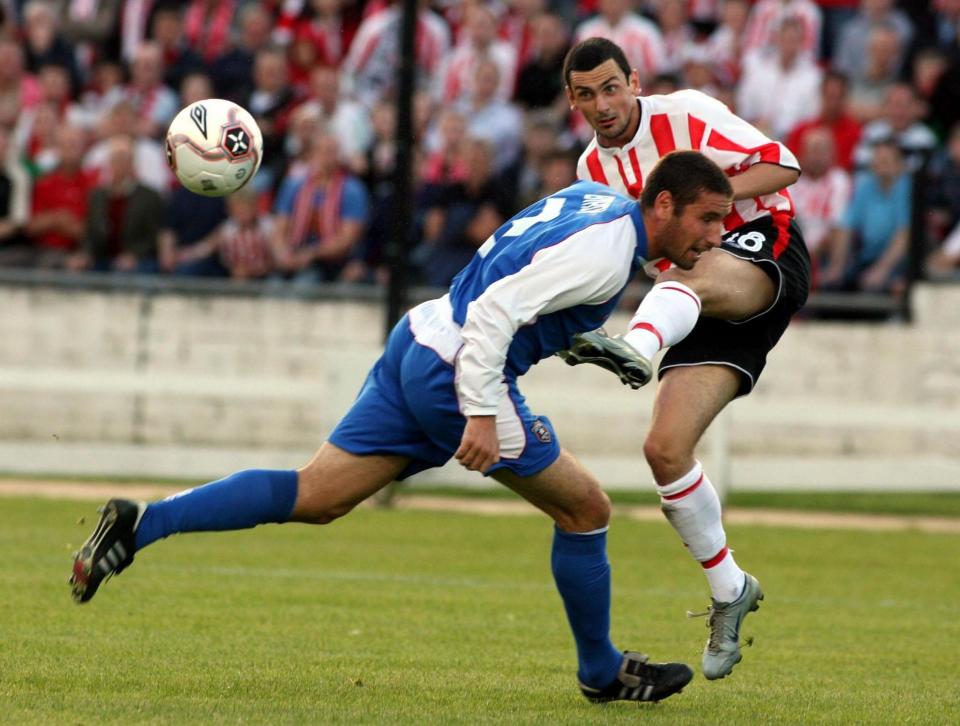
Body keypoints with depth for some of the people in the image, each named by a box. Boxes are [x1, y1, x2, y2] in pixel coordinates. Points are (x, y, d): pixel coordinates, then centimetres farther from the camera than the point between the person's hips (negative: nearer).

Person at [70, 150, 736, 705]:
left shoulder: (597, 198, 12)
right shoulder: (606, 252, -17)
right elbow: (496, 308, -24)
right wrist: (483, 413, -26)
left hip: (418, 342, 9)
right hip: (456, 374, -9)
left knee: (312, 497, 5)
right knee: (585, 509, 5)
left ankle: (140, 524, -4)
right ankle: (603, 672, 19)